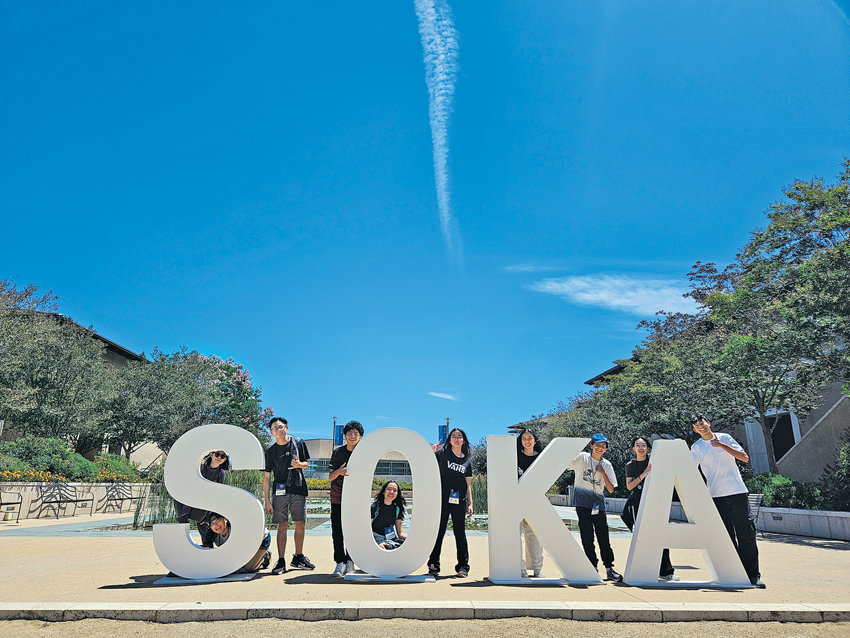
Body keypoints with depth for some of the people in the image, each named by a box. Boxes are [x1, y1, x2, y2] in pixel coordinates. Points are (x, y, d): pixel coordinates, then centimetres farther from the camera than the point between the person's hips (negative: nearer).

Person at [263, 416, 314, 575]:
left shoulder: (298, 443, 4)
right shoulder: (271, 452, 1)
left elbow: (307, 463, 11)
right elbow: (267, 477, 1)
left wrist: (299, 464, -14)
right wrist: (267, 501, -4)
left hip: (298, 490, 2)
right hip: (280, 491, -2)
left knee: (301, 524, 6)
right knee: (282, 526, -3)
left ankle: (298, 558, 21)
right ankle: (281, 562, 6)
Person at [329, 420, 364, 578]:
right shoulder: (338, 452, 4)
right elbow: (331, 477, 2)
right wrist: (339, 471, -19)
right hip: (338, 496, 1)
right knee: (337, 530, -3)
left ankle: (350, 562, 10)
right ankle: (340, 562, 5)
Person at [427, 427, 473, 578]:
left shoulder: (467, 462, 13)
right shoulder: (442, 453, 5)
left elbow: (468, 486, 14)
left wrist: (470, 504, 8)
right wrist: (431, 451, -21)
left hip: (459, 502, 2)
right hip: (442, 499, -2)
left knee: (460, 533, 5)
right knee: (438, 532, 3)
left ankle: (463, 567, 14)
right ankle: (434, 565, 14)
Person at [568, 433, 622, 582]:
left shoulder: (607, 465, 9)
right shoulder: (582, 457, 2)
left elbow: (610, 489, 4)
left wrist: (603, 473, -7)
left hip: (599, 504, 2)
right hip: (583, 503, -2)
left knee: (604, 538, 1)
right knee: (587, 537, 1)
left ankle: (609, 569, 8)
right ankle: (593, 568, 11)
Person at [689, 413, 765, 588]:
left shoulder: (724, 438, 6)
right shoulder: (696, 448, 7)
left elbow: (745, 457, -3)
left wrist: (722, 445, -12)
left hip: (737, 492, -1)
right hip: (716, 495, 1)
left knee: (746, 534, -1)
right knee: (726, 538, 3)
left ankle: (753, 575, 6)